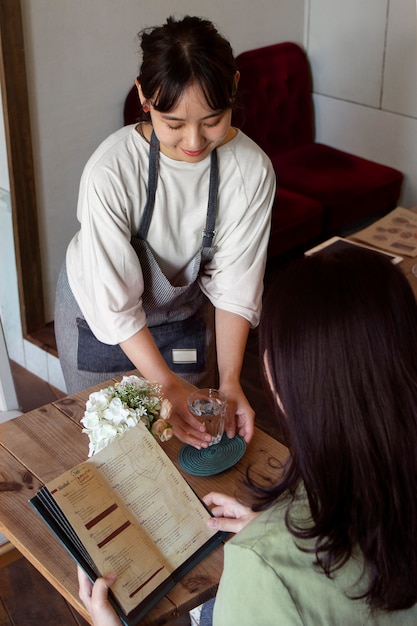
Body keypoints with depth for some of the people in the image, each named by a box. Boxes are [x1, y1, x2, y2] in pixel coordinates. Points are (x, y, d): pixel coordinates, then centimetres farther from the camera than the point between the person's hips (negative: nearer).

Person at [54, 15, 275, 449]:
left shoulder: (252, 170, -27)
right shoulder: (110, 171, -35)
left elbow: (235, 284, -19)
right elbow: (115, 303, -29)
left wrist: (229, 381, -25)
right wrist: (166, 384, -32)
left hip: (187, 310, 2)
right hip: (99, 312, -2)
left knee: (194, 435, 18)